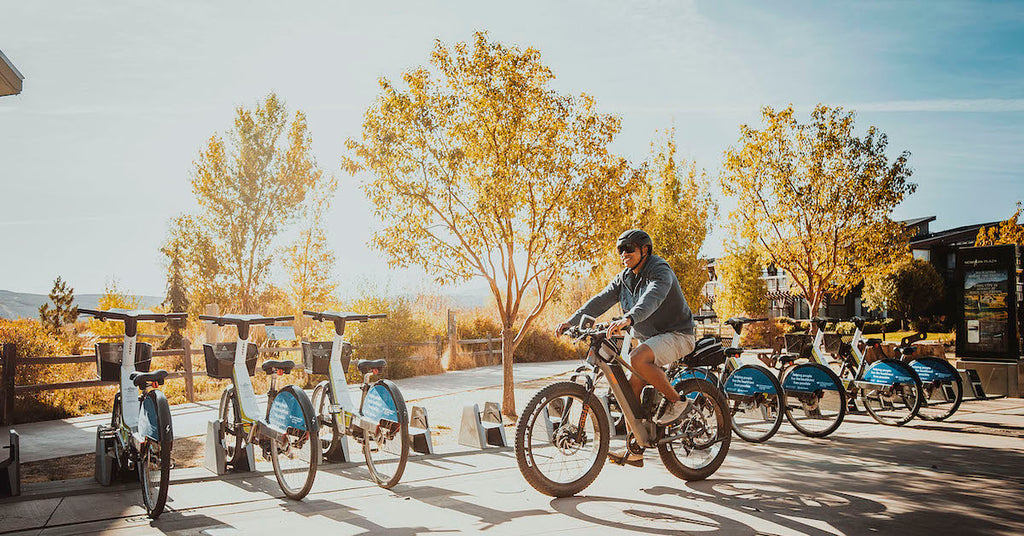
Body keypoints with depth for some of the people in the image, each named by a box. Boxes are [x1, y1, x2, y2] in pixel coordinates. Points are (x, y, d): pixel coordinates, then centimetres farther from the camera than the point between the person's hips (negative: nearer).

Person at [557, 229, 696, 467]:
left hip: (677, 335, -8)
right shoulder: (624, 278, 9)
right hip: (649, 339, 8)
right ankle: (635, 451, 5)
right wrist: (572, 321, -12)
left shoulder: (660, 270, -16)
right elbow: (600, 301, 2)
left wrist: (628, 319, -54)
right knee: (630, 388, -3)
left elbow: (652, 298, -36)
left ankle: (677, 401, -15)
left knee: (637, 359, -34)